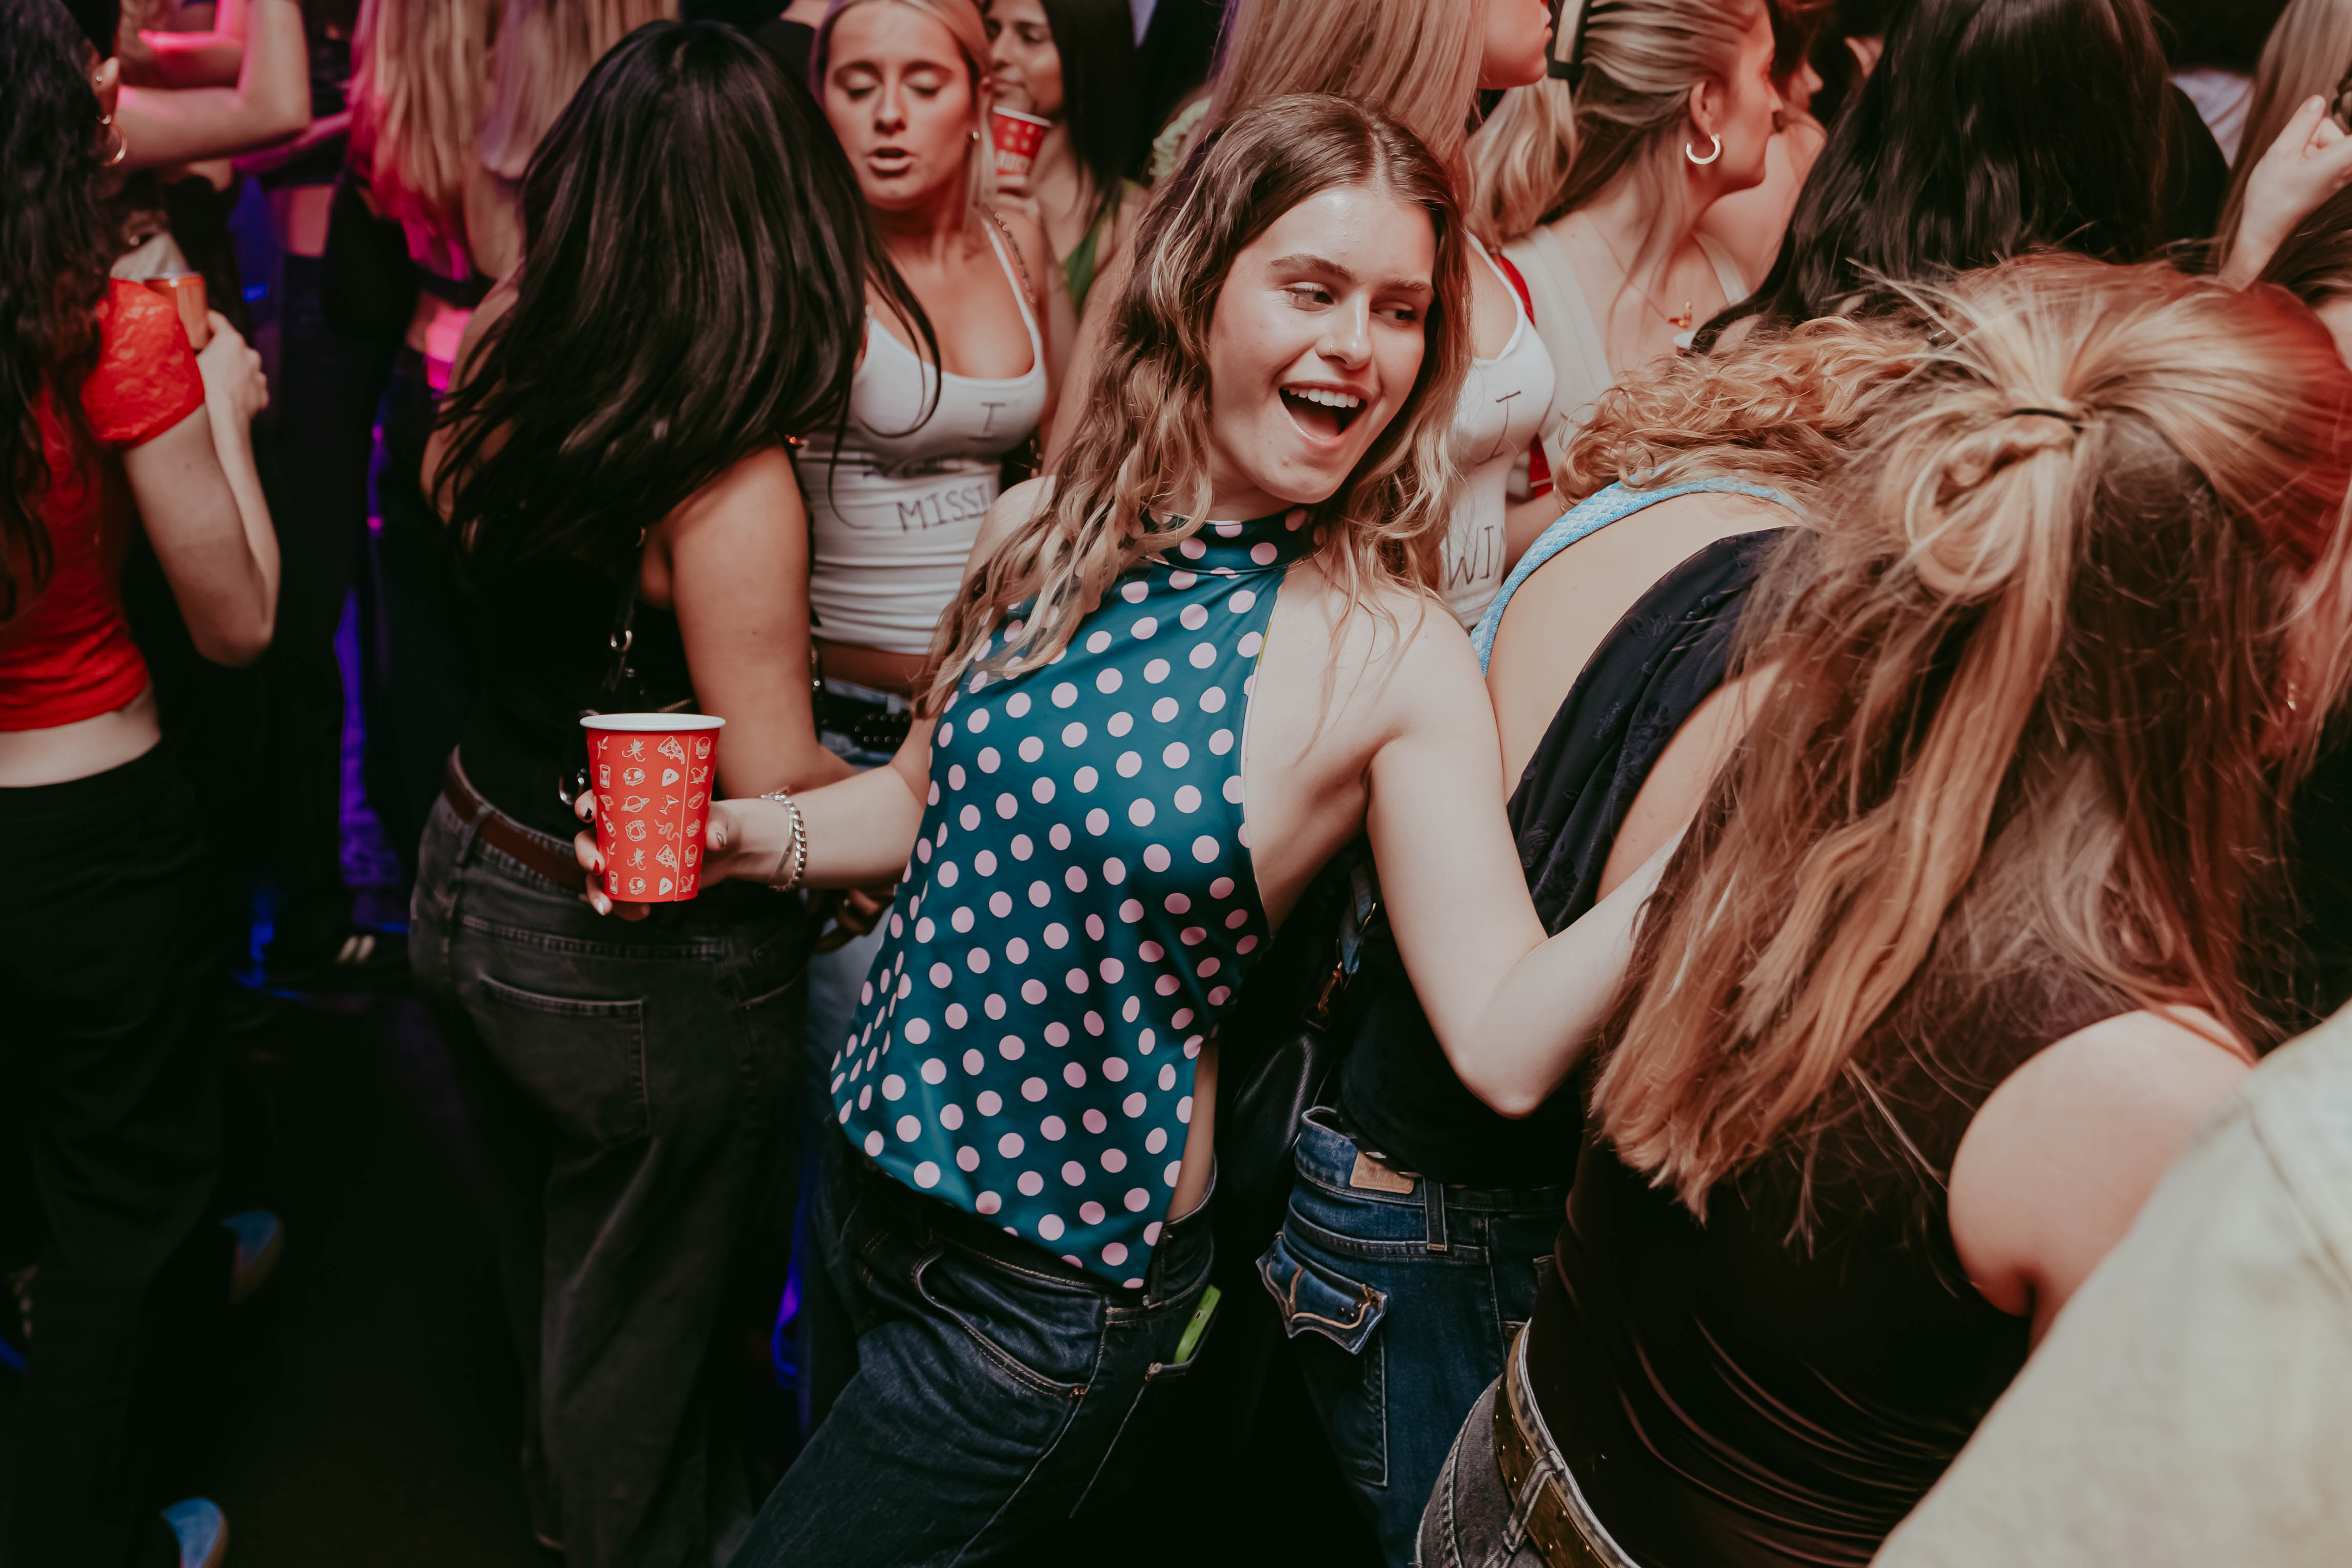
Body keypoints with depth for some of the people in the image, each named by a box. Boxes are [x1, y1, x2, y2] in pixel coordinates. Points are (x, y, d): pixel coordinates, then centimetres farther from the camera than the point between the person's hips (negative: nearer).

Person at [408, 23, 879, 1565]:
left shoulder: (507, 361, -6)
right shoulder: (728, 482, -29)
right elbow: (776, 782, -24)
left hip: (475, 871, 8)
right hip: (639, 961, -8)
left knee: (548, 1255, 31)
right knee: (646, 1321, 16)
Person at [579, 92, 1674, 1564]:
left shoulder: (1396, 656, -18)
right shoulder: (1042, 529, -3)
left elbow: (1504, 1038, -23)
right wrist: (748, 834, -5)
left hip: (1058, 1300, -5)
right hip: (872, 1172, 5)